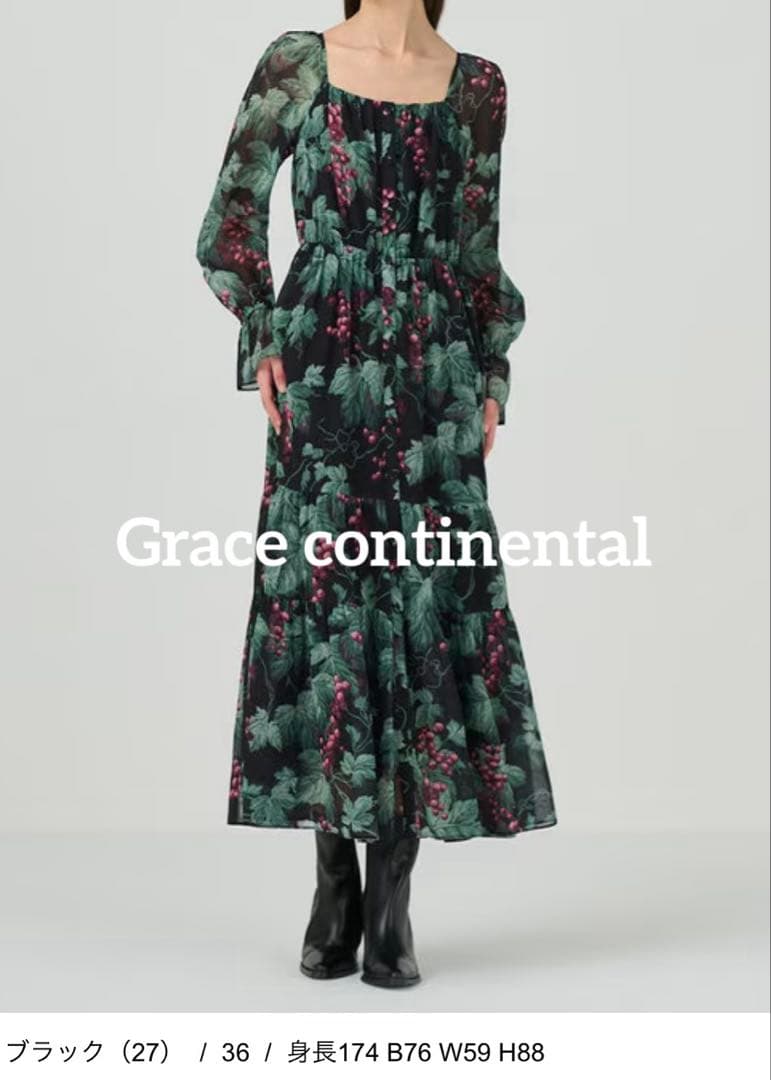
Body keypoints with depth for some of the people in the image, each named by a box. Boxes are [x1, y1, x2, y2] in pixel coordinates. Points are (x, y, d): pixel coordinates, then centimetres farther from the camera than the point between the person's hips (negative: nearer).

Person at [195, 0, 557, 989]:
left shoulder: (476, 84, 12)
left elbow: (479, 253, 14)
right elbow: (232, 218, 5)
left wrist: (491, 378, 5)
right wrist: (263, 341, -6)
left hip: (435, 383, 2)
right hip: (324, 378, -2)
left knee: (431, 608, -2)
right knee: (325, 602, -1)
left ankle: (391, 900, 8)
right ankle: (335, 889, 14)